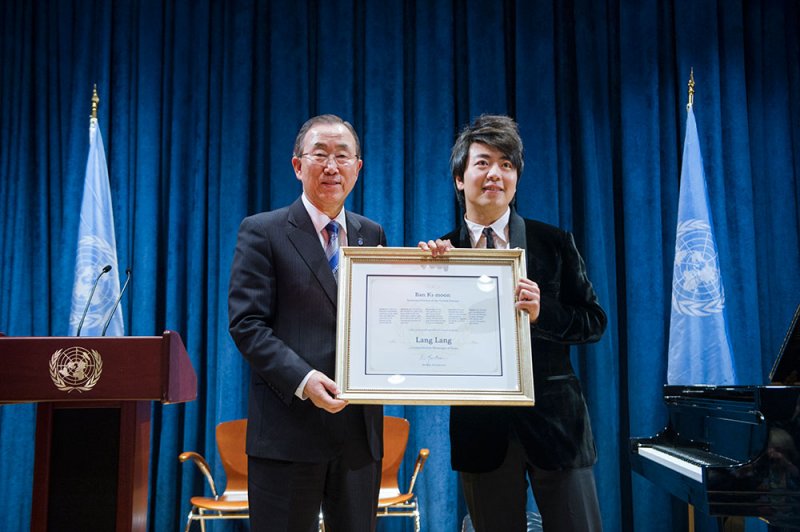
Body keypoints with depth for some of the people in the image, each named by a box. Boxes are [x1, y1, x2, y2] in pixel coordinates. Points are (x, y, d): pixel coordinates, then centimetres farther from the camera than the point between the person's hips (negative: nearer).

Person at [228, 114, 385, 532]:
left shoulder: (372, 235, 13)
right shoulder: (262, 231, -1)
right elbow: (246, 323, -8)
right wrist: (302, 379, -21)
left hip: (360, 427, 5)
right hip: (289, 429, -4)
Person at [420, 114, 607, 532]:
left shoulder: (554, 243, 2)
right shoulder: (440, 253, 1)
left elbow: (593, 321, 2)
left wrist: (542, 312, -17)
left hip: (552, 418, 0)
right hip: (481, 429, 1)